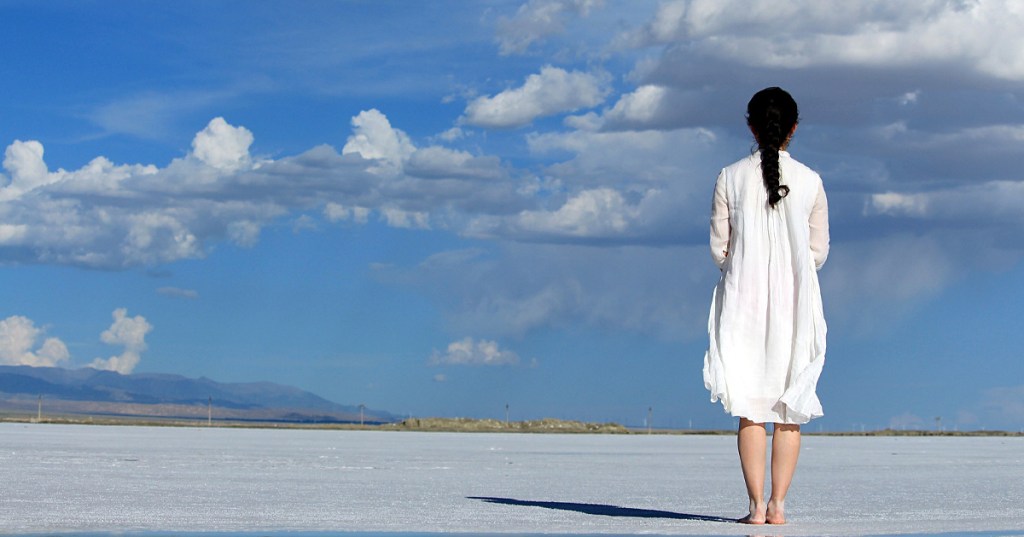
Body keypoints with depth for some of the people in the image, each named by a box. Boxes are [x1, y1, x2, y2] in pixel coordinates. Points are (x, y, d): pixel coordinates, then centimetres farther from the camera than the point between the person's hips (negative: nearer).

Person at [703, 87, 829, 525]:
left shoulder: (730, 178, -2)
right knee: (789, 407, 7)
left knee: (750, 406, 1)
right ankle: (778, 503, 3)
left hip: (744, 296, 0)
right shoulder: (810, 181, -1)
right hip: (794, 302, 1)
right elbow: (818, 251, 4)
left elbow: (719, 248, 0)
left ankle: (757, 505, -5)